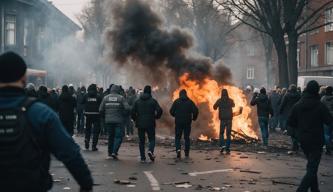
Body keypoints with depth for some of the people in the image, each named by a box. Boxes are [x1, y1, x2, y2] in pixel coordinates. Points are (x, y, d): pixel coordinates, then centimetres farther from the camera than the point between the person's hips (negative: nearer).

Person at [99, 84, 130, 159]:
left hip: (108, 121, 3)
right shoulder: (121, 98, -3)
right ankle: (114, 152, -12)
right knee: (118, 136, 2)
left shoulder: (105, 98, 5)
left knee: (111, 136, 15)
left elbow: (101, 110, 3)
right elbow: (127, 109, -11)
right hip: (119, 121, -3)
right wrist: (123, 115, 5)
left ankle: (109, 153, 17)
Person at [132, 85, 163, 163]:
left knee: (141, 141, 8)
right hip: (150, 124, -2)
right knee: (152, 139, 8)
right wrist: (156, 117, 7)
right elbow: (159, 110, -11)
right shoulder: (153, 101, -2)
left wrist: (136, 120, 15)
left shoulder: (138, 101, 6)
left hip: (140, 124, 2)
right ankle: (150, 150, -21)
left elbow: (133, 112, 2)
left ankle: (143, 158, 4)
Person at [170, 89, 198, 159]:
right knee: (187, 137, 11)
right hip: (187, 122, 1)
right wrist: (194, 118, 11)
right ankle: (187, 153, 10)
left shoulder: (176, 101, 1)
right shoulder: (190, 102, 4)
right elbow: (196, 110, -6)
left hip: (178, 122, -1)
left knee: (177, 137, 7)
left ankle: (178, 149, -16)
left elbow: (171, 111, -4)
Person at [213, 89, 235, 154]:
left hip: (222, 119, -1)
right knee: (228, 134, 6)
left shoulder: (219, 100, -6)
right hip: (229, 119, 1)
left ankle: (222, 145, -8)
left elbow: (214, 107, 3)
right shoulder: (230, 100, 0)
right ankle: (227, 149, 2)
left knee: (221, 133, 13)